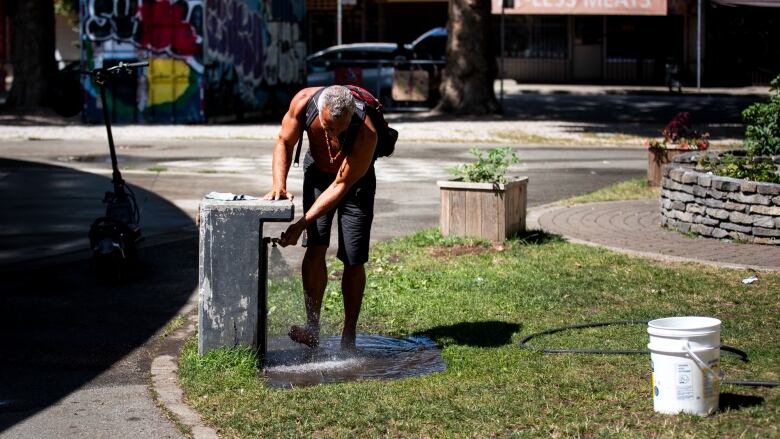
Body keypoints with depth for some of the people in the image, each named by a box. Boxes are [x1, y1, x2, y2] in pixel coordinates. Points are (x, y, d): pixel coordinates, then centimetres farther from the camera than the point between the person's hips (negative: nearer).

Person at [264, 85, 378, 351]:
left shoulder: (366, 133, -38)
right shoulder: (304, 101, -29)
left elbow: (342, 185, -31)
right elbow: (284, 142, -12)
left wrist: (301, 224, -33)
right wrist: (279, 186, -27)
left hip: (355, 181, -2)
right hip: (317, 171, 3)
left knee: (353, 261, -6)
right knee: (315, 247, -13)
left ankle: (349, 336, 7)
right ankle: (312, 328, -12)